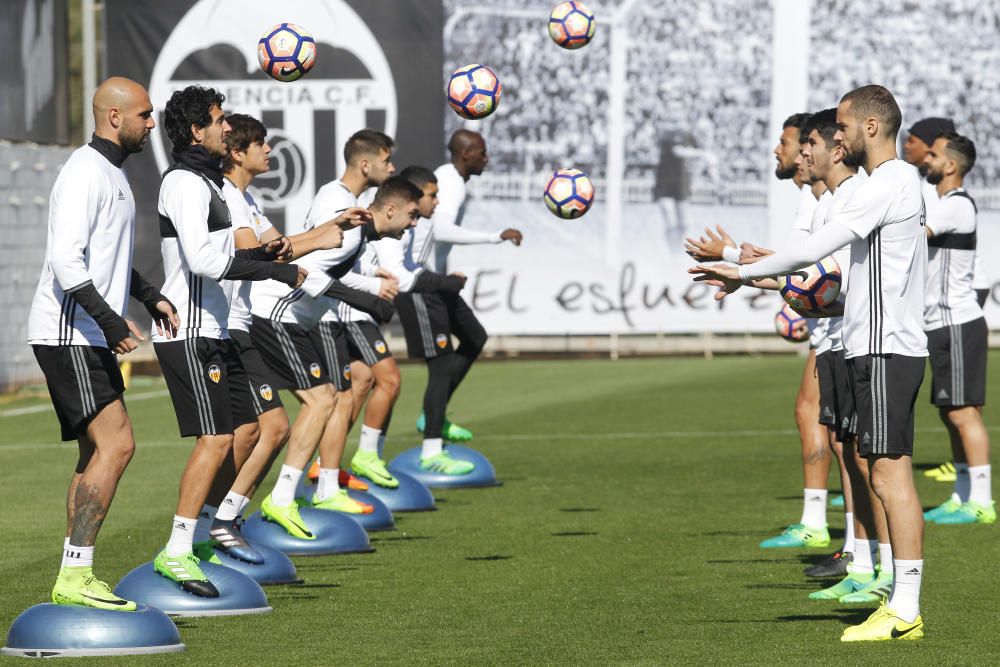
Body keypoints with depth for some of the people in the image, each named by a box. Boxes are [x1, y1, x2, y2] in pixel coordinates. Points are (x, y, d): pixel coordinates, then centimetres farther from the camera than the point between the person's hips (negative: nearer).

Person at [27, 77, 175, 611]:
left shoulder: (112, 174, 18)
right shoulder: (84, 174, -15)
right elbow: (67, 260, -24)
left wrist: (150, 297, 27)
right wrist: (109, 319, -27)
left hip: (90, 339, 11)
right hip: (67, 336, -11)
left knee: (98, 452, 9)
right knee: (116, 444, -16)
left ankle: (75, 578, 12)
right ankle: (74, 576, -18)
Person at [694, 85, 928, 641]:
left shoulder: (890, 183, -13)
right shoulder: (906, 181, 19)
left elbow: (814, 249, -18)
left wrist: (744, 274, -10)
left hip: (885, 349, -10)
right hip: (887, 347, 10)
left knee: (890, 472, -11)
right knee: (893, 474, 9)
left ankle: (905, 610, -13)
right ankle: (904, 607, 9)